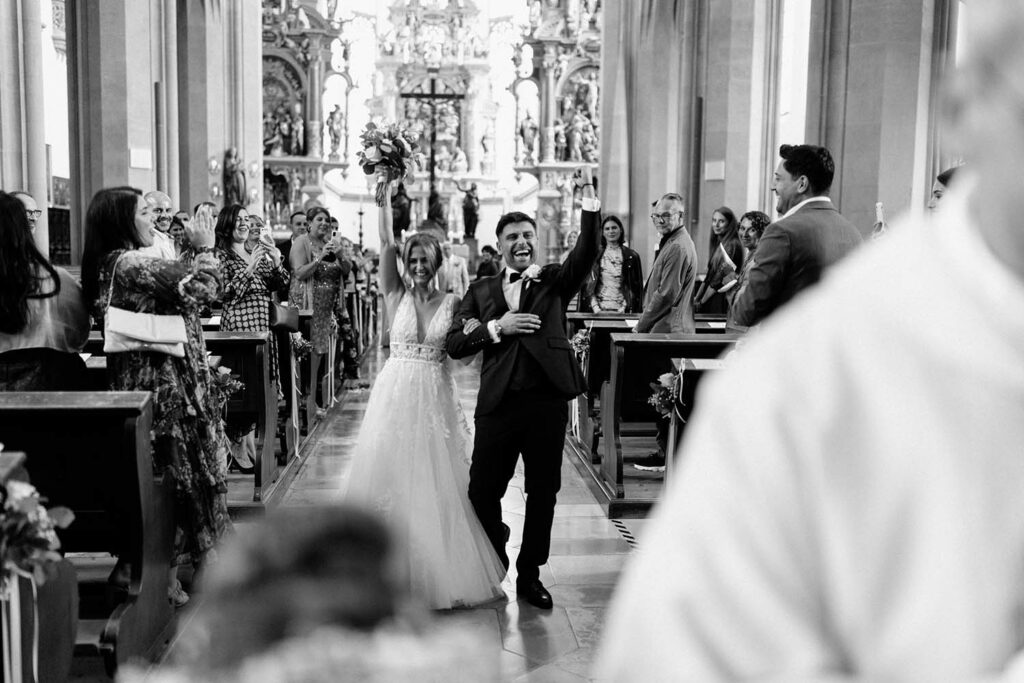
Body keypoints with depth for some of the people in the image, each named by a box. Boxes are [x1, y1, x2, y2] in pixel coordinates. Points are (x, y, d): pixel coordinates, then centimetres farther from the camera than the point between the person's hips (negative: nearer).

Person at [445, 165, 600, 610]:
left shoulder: (555, 281, 8)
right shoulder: (481, 291, 13)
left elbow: (586, 253, -11)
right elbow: (455, 344, 5)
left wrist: (589, 199, -24)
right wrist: (496, 328, -10)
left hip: (547, 401, -1)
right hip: (498, 403, 1)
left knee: (543, 494, 8)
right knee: (482, 493, 5)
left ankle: (529, 575, 25)